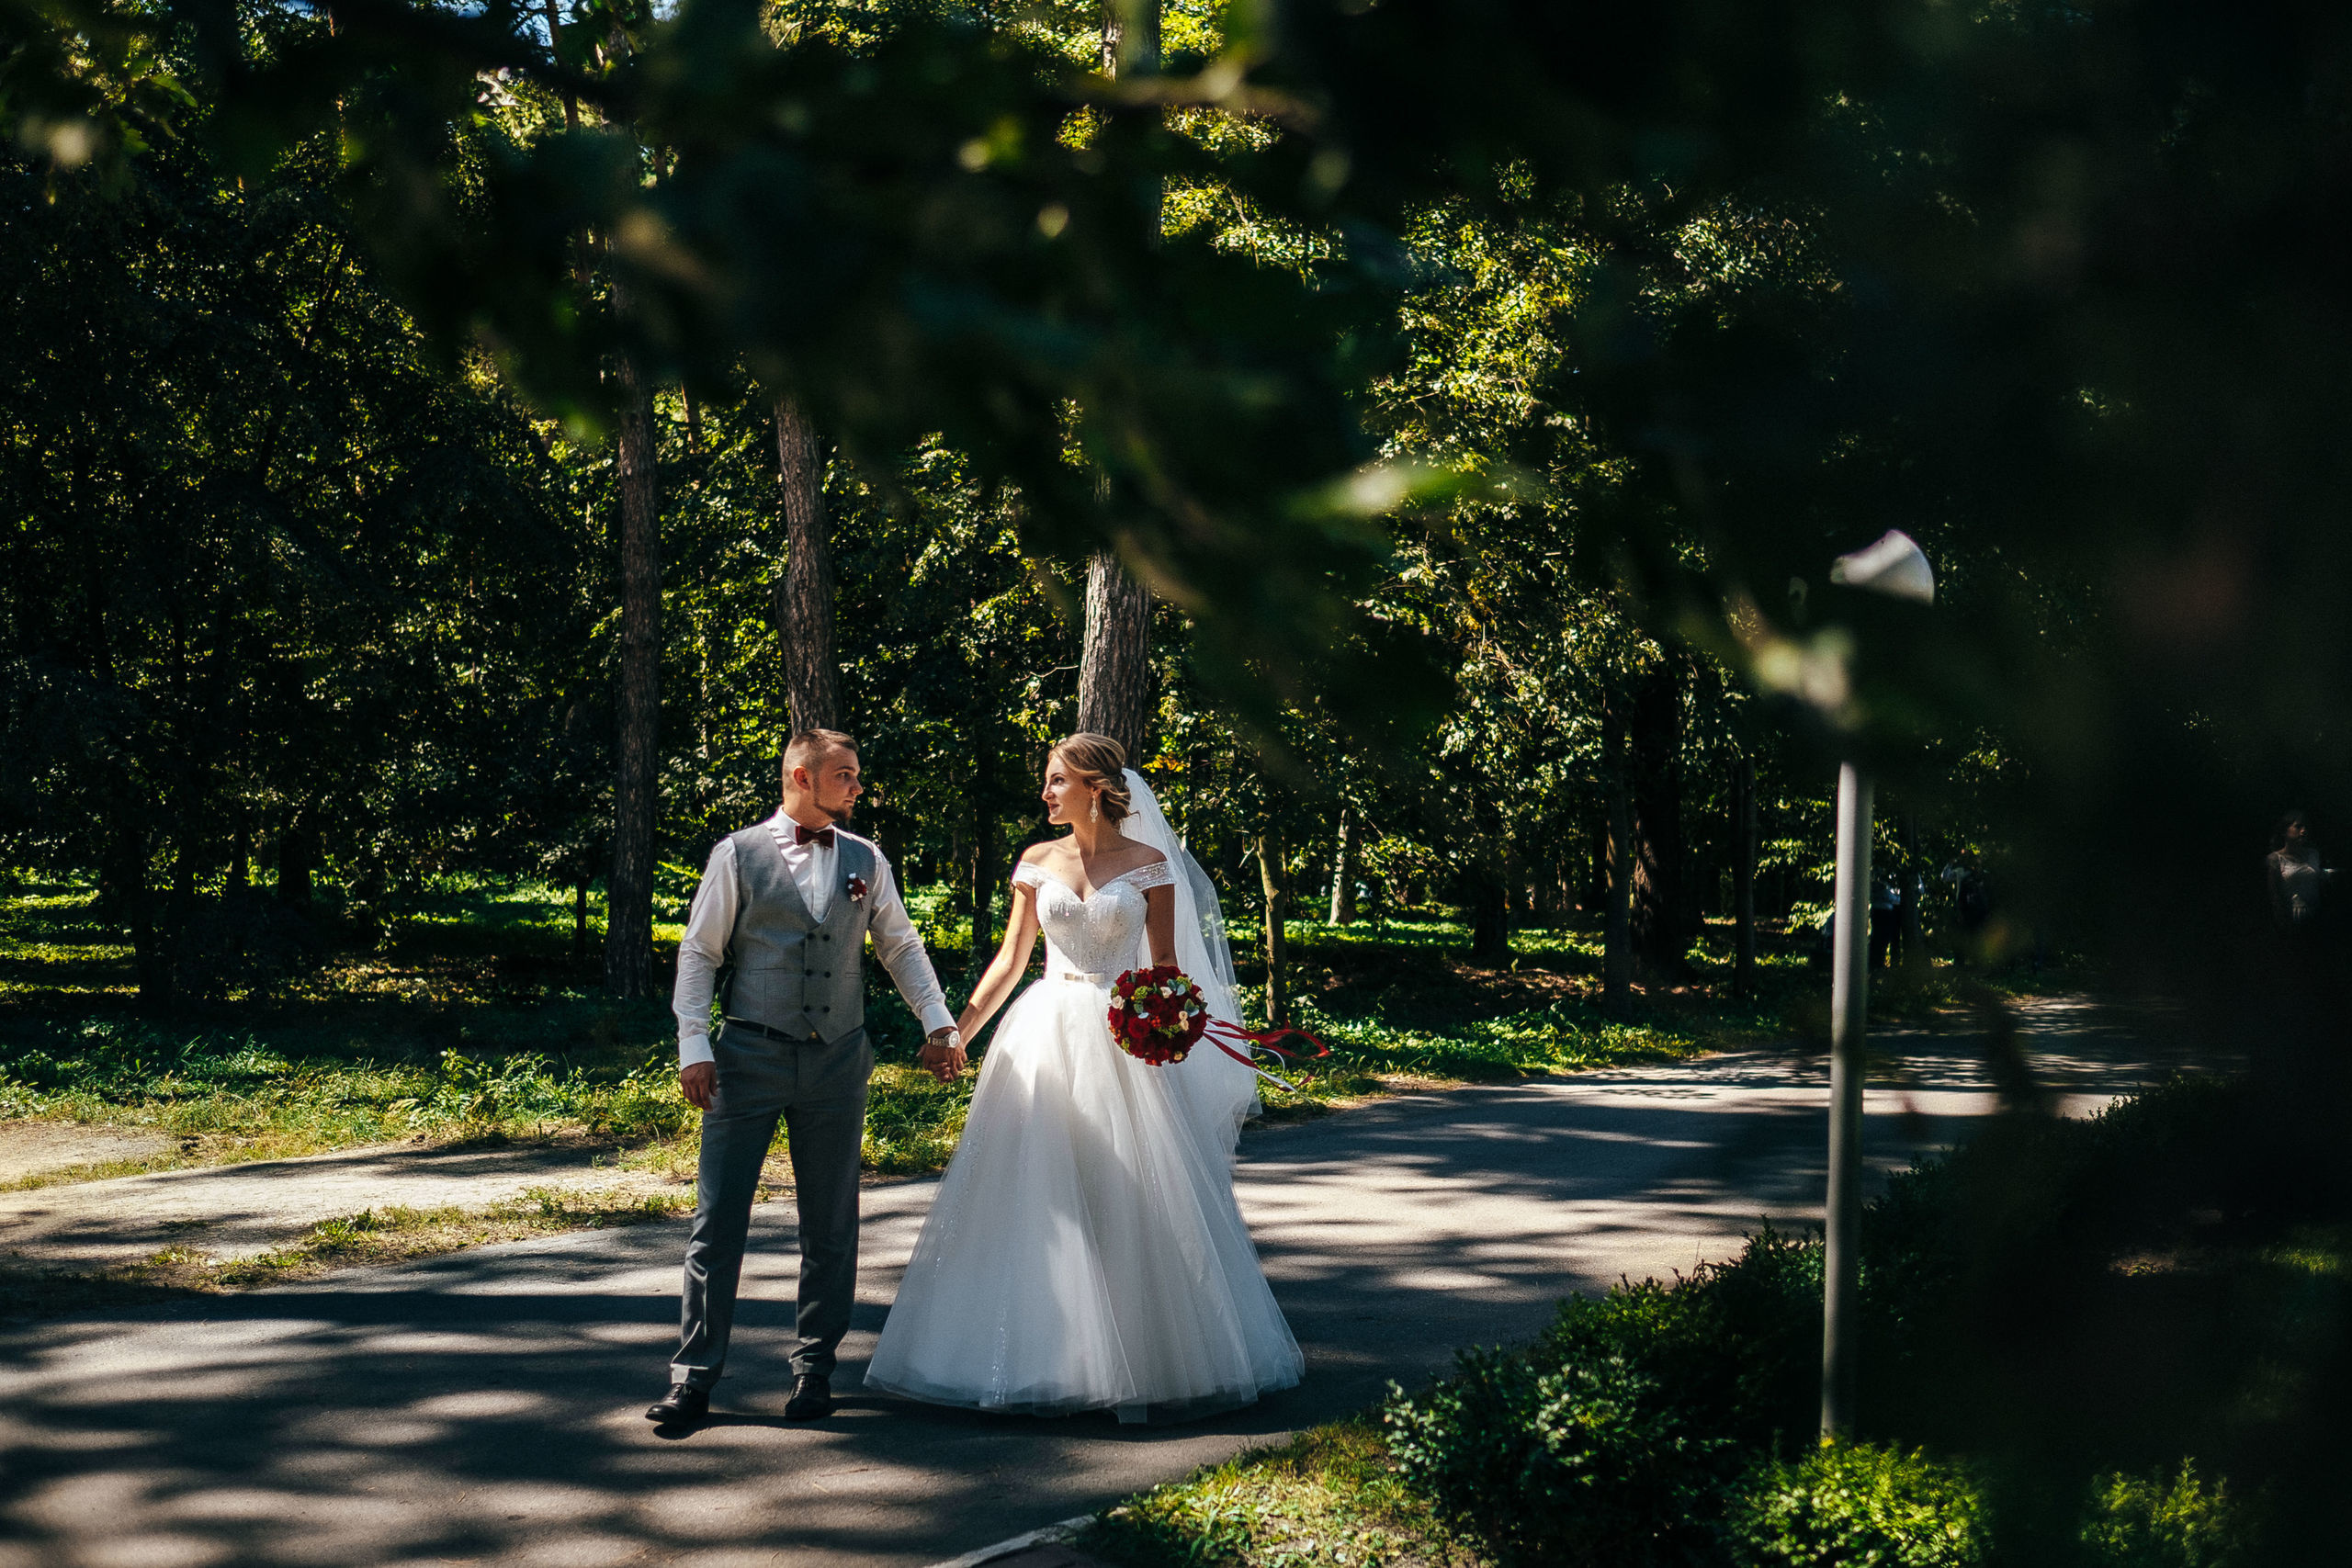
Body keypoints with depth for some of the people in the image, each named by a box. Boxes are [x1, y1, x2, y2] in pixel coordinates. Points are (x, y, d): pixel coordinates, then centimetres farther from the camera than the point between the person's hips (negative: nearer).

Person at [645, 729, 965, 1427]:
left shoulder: (866, 861, 10)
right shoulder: (738, 854, 1)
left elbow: (902, 947, 17)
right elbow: (699, 951, 1)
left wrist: (940, 1024, 7)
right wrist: (693, 1045, -8)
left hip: (837, 1060, 3)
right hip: (749, 1056, -3)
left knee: (831, 1226, 7)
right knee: (717, 1221, -3)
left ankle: (814, 1371, 18)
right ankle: (693, 1377, 3)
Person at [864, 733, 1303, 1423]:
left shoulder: (1150, 865, -1)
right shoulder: (1037, 862, 7)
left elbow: (1166, 967, 0)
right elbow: (1010, 959, 10)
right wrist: (957, 1030, 4)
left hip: (1120, 1042, -3)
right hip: (1044, 1039, 3)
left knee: (1130, 1200, 0)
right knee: (1037, 1197, 2)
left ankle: (1140, 1358, 12)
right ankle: (1043, 1357, 11)